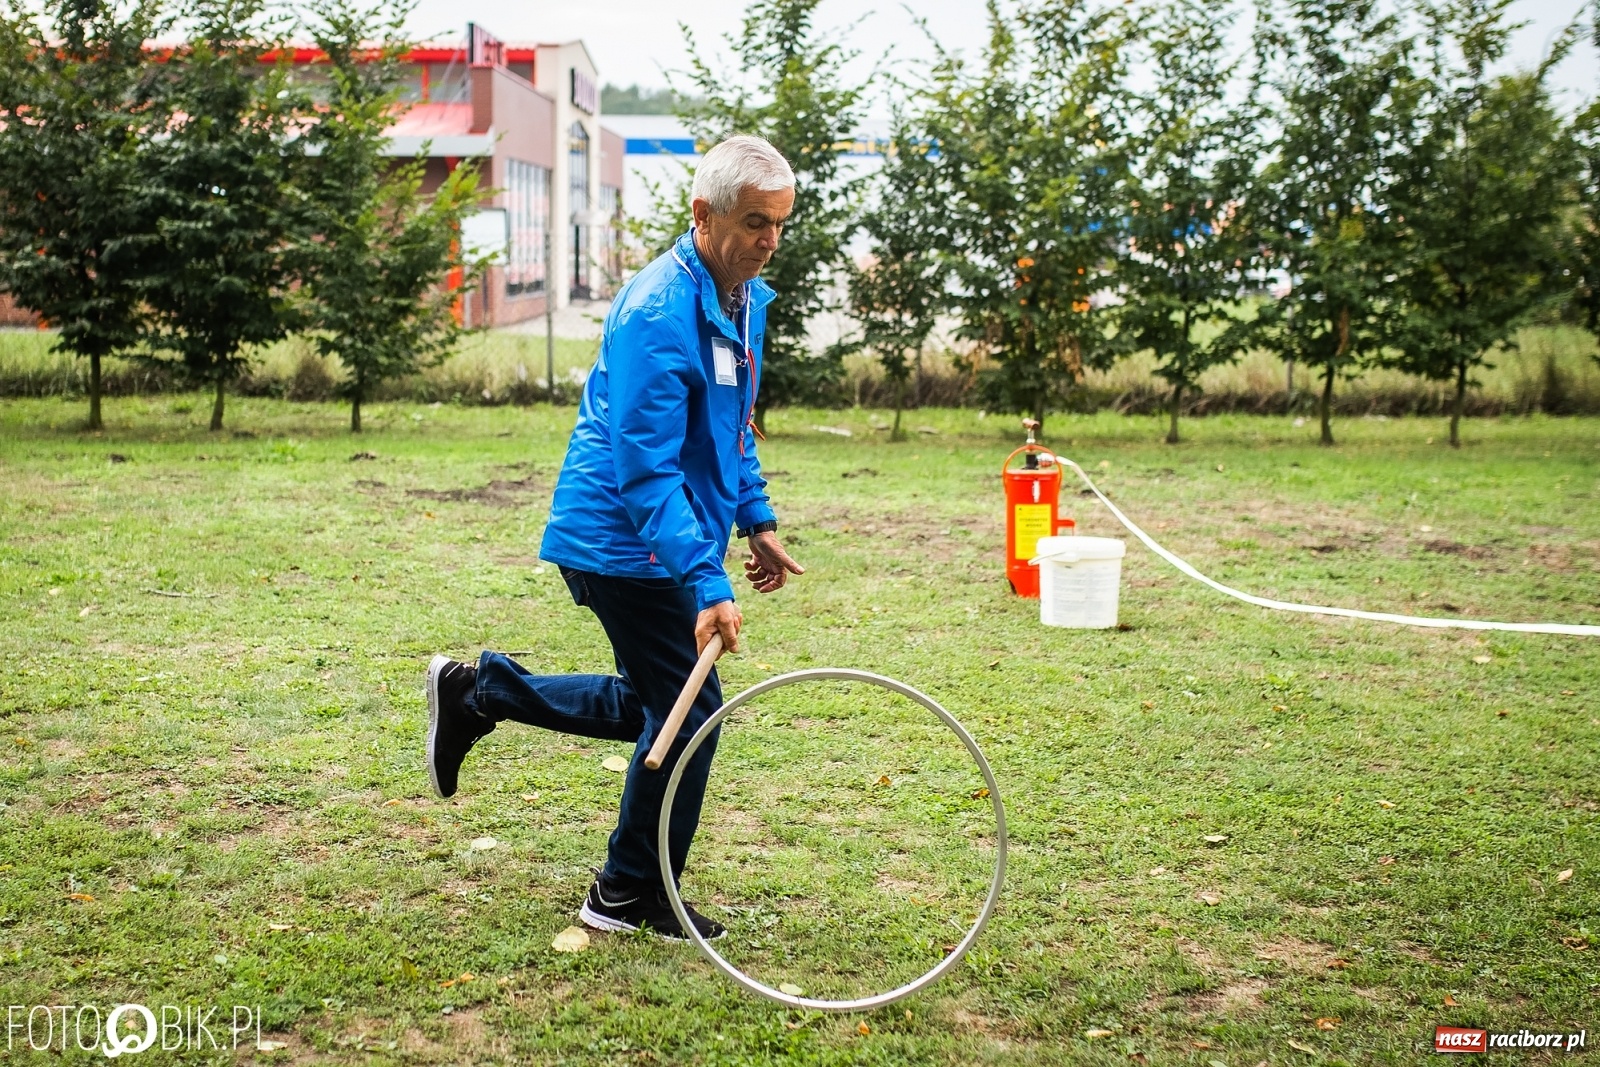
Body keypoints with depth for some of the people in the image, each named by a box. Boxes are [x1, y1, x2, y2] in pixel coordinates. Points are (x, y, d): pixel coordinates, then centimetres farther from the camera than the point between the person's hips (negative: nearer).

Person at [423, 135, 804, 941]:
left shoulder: (745, 298, 7)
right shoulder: (660, 314, -24)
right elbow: (646, 472, -28)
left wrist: (757, 522, 16)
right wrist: (706, 584, -34)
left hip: (660, 542, 10)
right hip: (626, 542, -10)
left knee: (654, 705, 19)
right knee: (688, 711, -2)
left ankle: (476, 693, 28)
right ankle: (632, 898, 16)